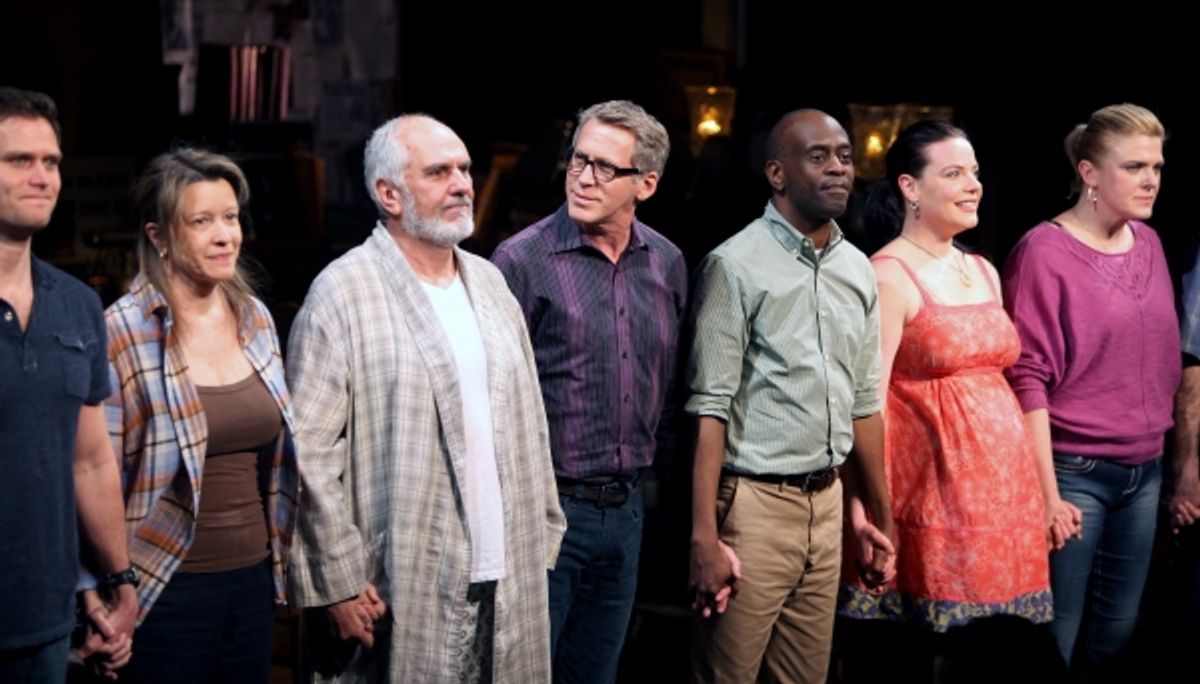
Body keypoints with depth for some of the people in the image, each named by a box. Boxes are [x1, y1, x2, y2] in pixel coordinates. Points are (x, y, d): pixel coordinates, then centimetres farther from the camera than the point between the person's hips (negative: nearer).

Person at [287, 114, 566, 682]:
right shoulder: (344, 293, -9)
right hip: (403, 592, -6)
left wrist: (543, 538, 11)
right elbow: (310, 453, -13)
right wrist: (340, 581, -14)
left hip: (507, 583, 6)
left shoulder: (489, 282, 12)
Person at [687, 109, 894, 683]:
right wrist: (704, 536, -18)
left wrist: (879, 516, 17)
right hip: (754, 501, -6)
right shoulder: (737, 265, -10)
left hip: (827, 501, 6)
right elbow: (710, 406, -13)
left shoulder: (858, 270, 9)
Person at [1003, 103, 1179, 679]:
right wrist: (1046, 493, -15)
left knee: (1118, 629, 12)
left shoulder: (1148, 243, 8)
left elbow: (1164, 358, 15)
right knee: (1056, 634, 3)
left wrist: (1161, 452, 9)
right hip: (1074, 473, -6)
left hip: (1144, 473, 6)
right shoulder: (1045, 250, -10)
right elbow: (1029, 378, -13)